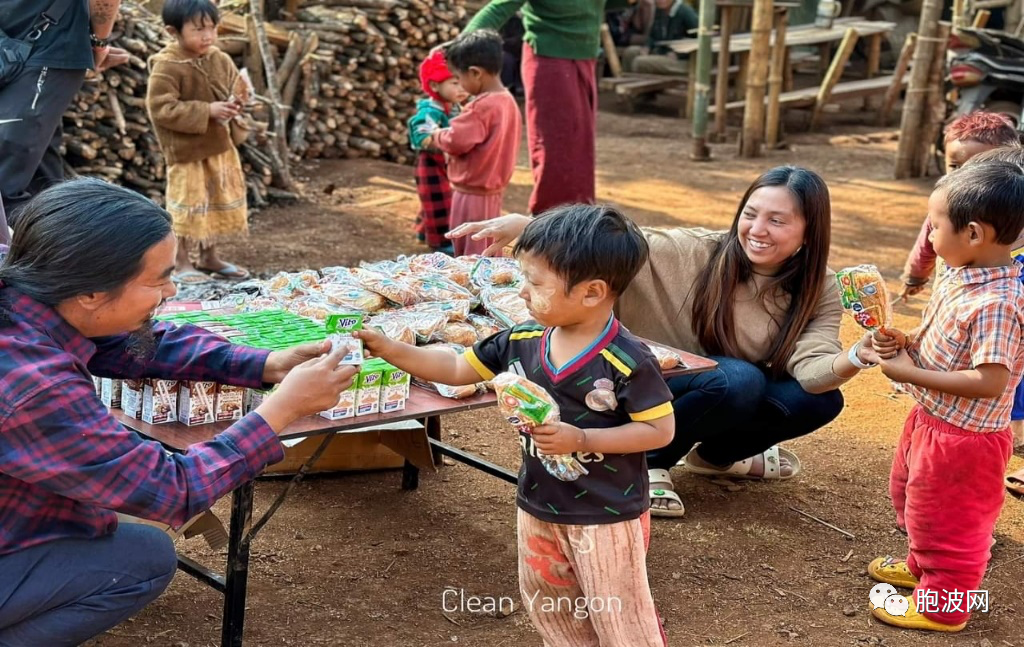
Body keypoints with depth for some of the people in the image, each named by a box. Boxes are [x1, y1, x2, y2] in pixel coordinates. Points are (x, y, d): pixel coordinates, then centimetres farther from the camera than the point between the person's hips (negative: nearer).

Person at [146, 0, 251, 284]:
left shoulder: (221, 60, 1)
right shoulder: (166, 67, -19)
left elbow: (237, 86, 15)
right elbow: (161, 109, -24)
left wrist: (235, 101, -11)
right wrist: (207, 111, -26)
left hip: (220, 147, 7)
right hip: (186, 152, -7)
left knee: (218, 204, 16)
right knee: (188, 206, 0)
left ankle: (209, 257, 31)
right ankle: (180, 263, 13)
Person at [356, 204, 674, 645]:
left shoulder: (627, 361, -24)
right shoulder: (521, 342, -7)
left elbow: (660, 430, -20)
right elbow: (458, 369, 3)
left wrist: (580, 439, -27)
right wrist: (389, 350, -6)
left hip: (607, 515, -6)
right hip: (539, 507, 7)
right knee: (549, 608, 23)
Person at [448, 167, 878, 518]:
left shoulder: (820, 293, -10)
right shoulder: (698, 252, -20)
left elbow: (811, 368, -25)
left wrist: (857, 358, -48)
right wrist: (524, 226, -39)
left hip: (733, 400, 5)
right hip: (661, 388, -5)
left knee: (822, 401, -19)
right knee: (740, 379, -33)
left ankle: (718, 455, 8)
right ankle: (650, 459, -9)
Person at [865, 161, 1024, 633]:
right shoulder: (961, 277, -3)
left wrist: (909, 373, -27)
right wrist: (903, 341, -7)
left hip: (961, 439, -10)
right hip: (930, 420, 10)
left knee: (946, 522, 11)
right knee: (910, 494, 29)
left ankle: (941, 605, 33)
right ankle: (924, 567, 53)